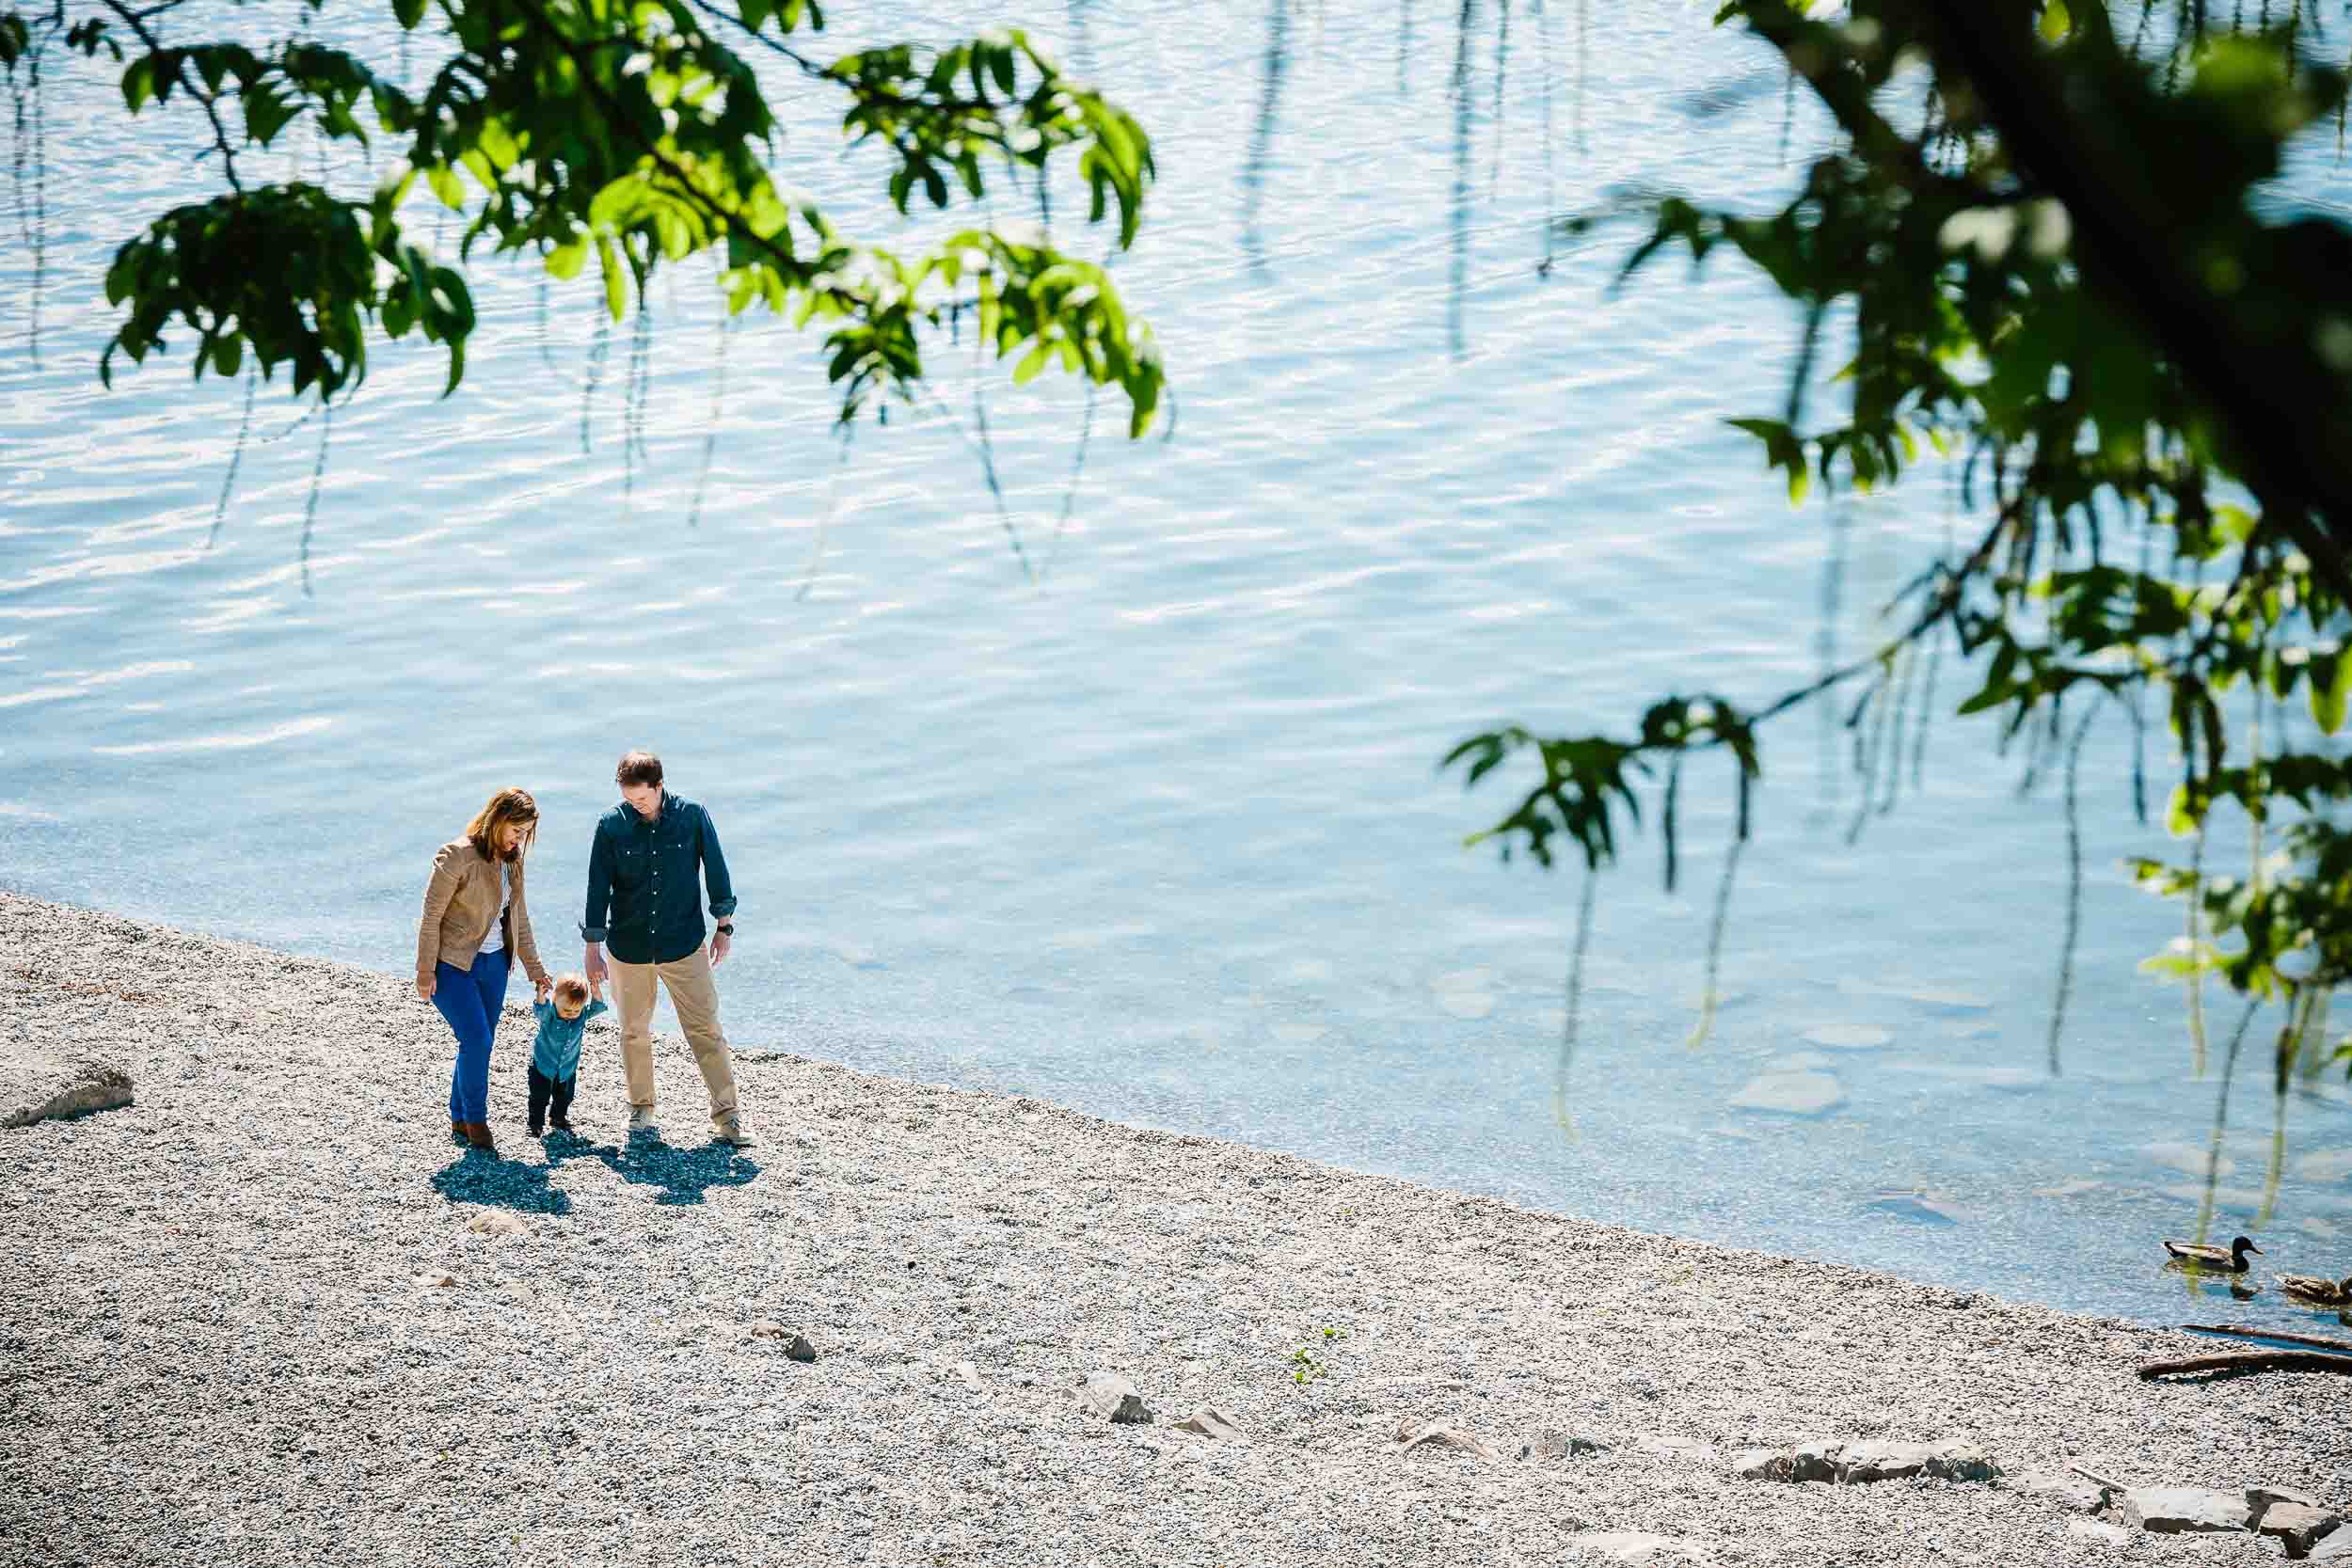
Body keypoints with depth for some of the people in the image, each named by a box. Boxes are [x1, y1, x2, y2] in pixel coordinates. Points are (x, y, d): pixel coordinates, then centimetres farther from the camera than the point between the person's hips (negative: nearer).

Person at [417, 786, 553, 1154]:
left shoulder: (512, 861, 5)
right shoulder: (458, 857, -18)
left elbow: (519, 918, 15)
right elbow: (431, 916, -15)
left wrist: (534, 968, 14)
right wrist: (425, 972, -15)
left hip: (493, 963, 7)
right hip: (452, 964, -7)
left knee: (480, 1042, 8)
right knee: (476, 1038, -14)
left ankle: (460, 1119, 22)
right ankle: (475, 1119, 2)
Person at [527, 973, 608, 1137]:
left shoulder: (583, 1014, -14)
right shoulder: (548, 1014, -27)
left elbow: (598, 1008, -17)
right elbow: (540, 1009, -46)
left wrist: (596, 990, -34)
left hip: (568, 1068, 4)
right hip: (543, 1065, -4)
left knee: (565, 1096, 20)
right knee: (539, 1097, 4)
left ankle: (558, 1118, 44)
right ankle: (536, 1124, 21)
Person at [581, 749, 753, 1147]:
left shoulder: (692, 816, -8)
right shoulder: (612, 825, -7)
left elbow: (715, 869, 3)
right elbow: (598, 889, -1)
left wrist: (724, 926, 6)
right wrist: (593, 949, 1)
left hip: (684, 945, -1)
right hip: (628, 948, 1)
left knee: (706, 1030, -3)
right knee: (635, 1033, 11)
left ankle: (726, 1116, 1)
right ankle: (640, 1111, 26)